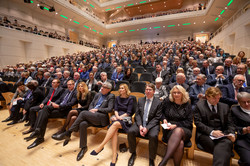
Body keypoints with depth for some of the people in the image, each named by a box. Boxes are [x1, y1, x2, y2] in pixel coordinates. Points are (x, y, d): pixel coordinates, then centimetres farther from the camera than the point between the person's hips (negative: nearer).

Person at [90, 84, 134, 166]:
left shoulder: (130, 99, 5)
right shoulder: (117, 98, 18)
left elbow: (129, 112, -3)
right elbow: (115, 109, 10)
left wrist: (120, 117, -13)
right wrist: (117, 116, -11)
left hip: (125, 118, -3)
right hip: (117, 117, 4)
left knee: (115, 124, -36)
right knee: (115, 130, -31)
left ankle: (101, 146, -35)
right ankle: (114, 155, -33)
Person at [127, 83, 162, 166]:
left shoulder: (158, 102, 0)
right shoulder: (140, 100, 10)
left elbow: (157, 118, -5)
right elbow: (137, 114, 6)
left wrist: (147, 128, -16)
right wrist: (140, 126, -10)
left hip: (152, 124, -2)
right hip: (140, 123, 3)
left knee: (153, 136, -32)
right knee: (130, 131, -22)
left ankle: (151, 159, -3)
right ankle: (133, 153, 6)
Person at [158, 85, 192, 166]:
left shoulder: (187, 105, 7)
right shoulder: (167, 102, 7)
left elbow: (189, 122, 3)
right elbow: (162, 113, 21)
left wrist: (176, 125, -12)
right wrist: (164, 119, -2)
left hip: (184, 130, 0)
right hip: (169, 130, 0)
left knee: (178, 131, -40)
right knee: (180, 143, -36)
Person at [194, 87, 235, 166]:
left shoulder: (225, 106, 19)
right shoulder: (199, 105, 5)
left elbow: (230, 124, 18)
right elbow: (198, 123, -3)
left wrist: (231, 133, -3)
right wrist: (212, 132, -16)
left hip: (222, 134, 3)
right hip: (205, 134, -3)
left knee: (227, 143, -32)